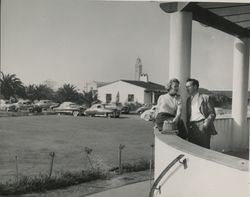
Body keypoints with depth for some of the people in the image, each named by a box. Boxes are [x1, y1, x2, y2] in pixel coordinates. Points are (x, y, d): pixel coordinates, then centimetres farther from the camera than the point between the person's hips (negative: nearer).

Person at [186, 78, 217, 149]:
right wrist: (188, 126, 7)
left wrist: (206, 123, -13)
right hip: (191, 128, 5)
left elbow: (212, 113, 2)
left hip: (202, 126, -5)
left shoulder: (205, 97, 4)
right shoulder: (188, 99, 21)